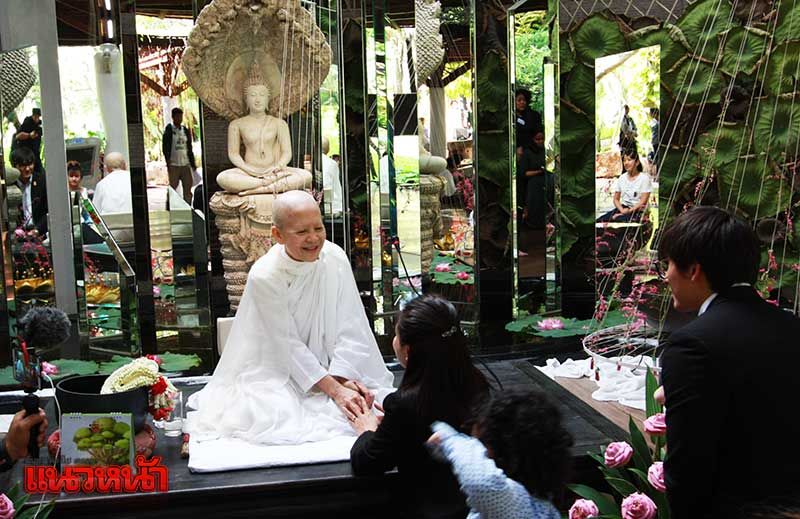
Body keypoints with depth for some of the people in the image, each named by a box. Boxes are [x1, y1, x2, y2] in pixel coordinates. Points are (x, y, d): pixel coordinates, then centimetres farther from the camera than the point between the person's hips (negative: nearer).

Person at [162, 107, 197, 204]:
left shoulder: (186, 131, 13)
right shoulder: (169, 130, 0)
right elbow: (165, 147, -5)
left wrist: (192, 163, 11)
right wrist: (168, 161, -16)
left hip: (186, 164, 4)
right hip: (174, 164, -4)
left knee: (188, 188, 2)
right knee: (173, 189, -1)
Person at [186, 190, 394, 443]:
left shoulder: (335, 258, -12)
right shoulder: (264, 277, -21)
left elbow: (349, 328, -9)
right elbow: (289, 346, -18)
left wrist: (341, 379, -22)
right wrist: (334, 390, -24)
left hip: (329, 369, 3)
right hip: (278, 372, -3)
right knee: (271, 416, -27)